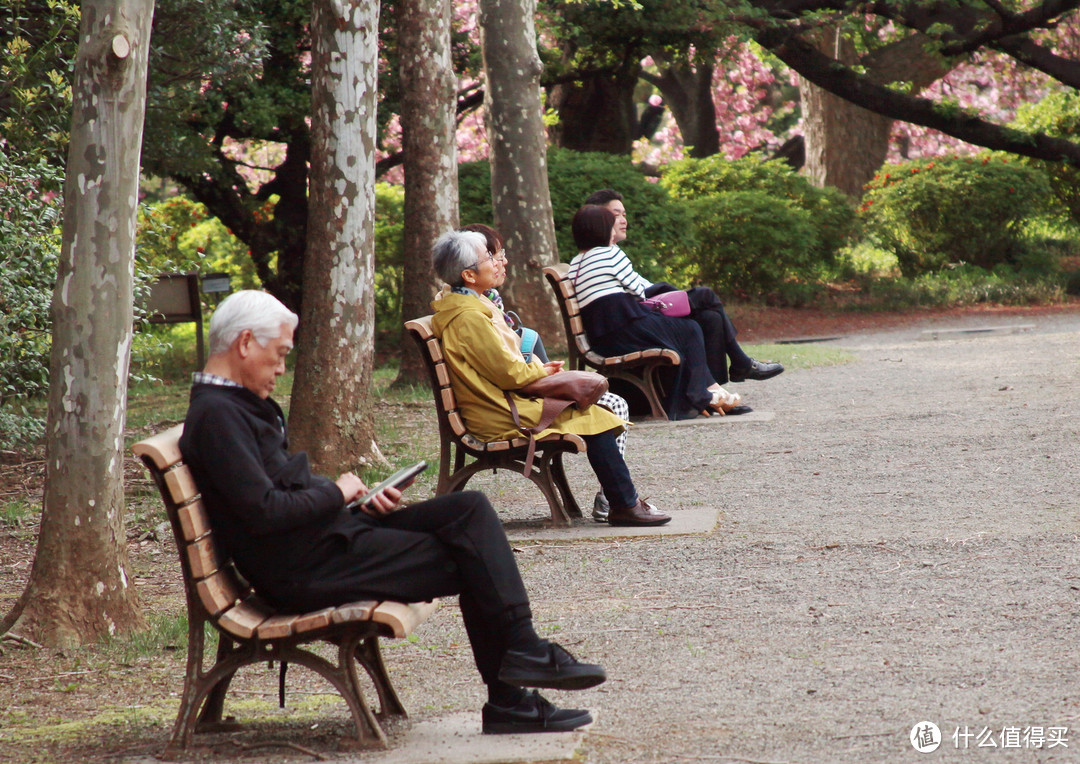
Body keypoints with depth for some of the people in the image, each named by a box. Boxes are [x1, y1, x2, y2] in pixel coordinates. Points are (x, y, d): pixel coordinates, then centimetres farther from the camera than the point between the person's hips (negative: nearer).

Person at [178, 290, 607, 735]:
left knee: (469, 508, 1)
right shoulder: (215, 415, -16)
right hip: (305, 572, -10)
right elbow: (264, 512, -24)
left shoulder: (240, 404, 19)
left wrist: (362, 502, 7)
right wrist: (337, 493, -9)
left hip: (330, 534, 10)